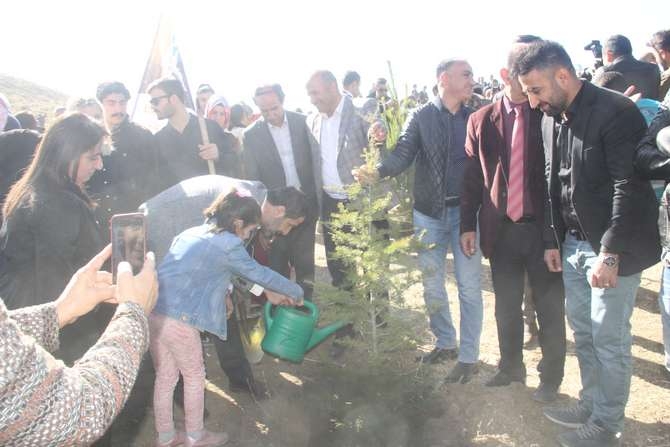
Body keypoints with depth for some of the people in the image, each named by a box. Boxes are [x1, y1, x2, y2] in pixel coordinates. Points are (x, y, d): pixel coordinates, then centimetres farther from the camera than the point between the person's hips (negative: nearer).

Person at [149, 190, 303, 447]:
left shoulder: (191, 233, 16)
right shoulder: (228, 244, -6)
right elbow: (259, 274, 2)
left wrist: (221, 295, 32)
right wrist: (295, 292, 15)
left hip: (152, 313, 7)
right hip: (178, 319, -7)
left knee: (165, 377, 20)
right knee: (194, 377, 13)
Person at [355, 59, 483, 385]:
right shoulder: (420, 117, 0)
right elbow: (403, 154, -12)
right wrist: (378, 171, -33)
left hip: (465, 211, 0)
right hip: (429, 212, 1)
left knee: (469, 286, 2)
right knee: (432, 285, 11)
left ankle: (468, 356, 16)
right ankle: (445, 342, 32)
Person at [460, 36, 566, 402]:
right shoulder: (481, 120, 2)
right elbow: (472, 177, 5)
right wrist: (468, 225, 2)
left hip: (543, 228, -2)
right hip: (501, 230, 3)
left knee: (550, 307, 9)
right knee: (506, 306, 17)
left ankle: (551, 378, 29)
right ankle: (511, 367, 37)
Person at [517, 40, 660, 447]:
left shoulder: (616, 112, -16)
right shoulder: (551, 118, 8)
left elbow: (630, 188, -20)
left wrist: (609, 253, -22)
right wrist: (553, 240, 13)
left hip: (613, 248, -7)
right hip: (573, 243, 7)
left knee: (610, 339, 3)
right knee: (583, 332, 16)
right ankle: (590, 404, 33)